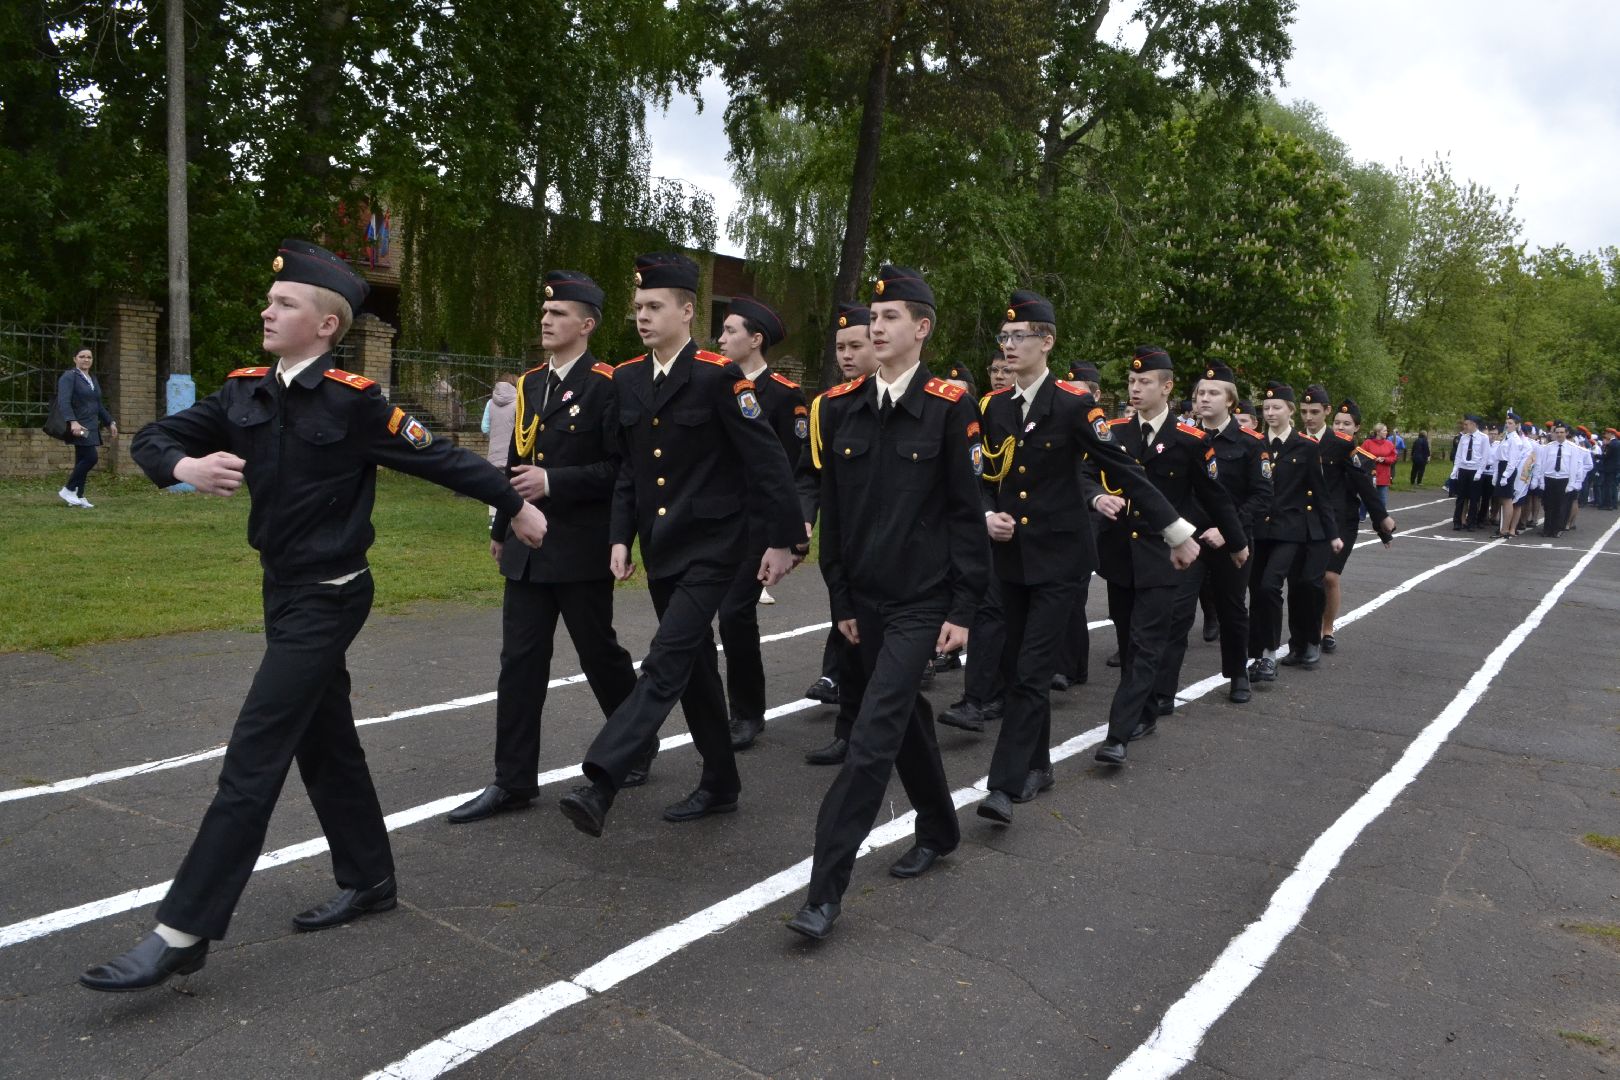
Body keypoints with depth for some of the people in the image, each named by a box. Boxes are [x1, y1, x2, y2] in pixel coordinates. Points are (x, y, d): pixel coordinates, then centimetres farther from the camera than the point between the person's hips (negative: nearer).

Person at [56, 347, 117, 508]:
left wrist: (110, 422, 19)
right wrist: (73, 422, -34)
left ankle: (79, 497, 11)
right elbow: (64, 402, -21)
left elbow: (98, 405, 27)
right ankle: (68, 490, -6)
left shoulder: (93, 379, 18)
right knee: (91, 457, -16)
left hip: (91, 426, 8)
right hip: (79, 425, -8)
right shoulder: (69, 377, -8)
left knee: (83, 460, 8)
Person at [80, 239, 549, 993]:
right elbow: (152, 438, 6)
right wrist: (185, 465, -17)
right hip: (283, 591, 8)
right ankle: (369, 881, 31)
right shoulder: (245, 393, 4)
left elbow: (439, 458, -9)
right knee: (324, 741, 16)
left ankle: (182, 933, 0)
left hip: (328, 597, -8)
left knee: (253, 757, -7)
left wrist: (517, 506, -1)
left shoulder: (353, 400, -15)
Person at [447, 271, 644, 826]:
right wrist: (500, 530, 21)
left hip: (581, 550, -6)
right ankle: (513, 782, 12)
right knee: (520, 661, 5)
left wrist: (553, 483, -21)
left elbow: (621, 467, -15)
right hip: (527, 548, 6)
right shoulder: (528, 385, 13)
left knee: (600, 653, 8)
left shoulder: (606, 386, -9)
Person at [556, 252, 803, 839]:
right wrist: (620, 536, 4)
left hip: (710, 548, -7)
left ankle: (599, 785, -18)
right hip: (659, 549, 7)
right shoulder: (626, 379, 8)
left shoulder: (719, 375, -11)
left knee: (666, 664, -15)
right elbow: (627, 468, 13)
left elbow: (767, 460, -12)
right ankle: (720, 784, 28)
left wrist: (783, 538, -12)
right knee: (694, 668, 15)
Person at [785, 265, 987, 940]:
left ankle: (825, 889, -6)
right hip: (865, 598, 5)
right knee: (905, 717, 19)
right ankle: (939, 829, 41)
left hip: (923, 600, -5)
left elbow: (967, 515, -7)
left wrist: (962, 610, -9)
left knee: (874, 733, -10)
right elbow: (833, 511, 7)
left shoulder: (950, 407, -8)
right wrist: (840, 599, 6)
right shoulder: (840, 407, 4)